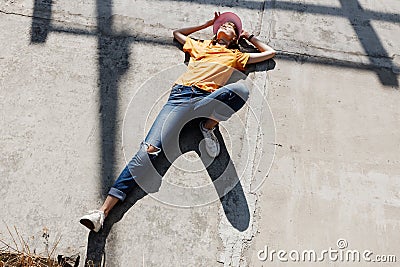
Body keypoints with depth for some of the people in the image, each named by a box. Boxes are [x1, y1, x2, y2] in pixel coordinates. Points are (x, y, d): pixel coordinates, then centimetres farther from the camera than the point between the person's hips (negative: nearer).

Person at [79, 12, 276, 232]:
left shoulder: (236, 56, 28)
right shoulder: (200, 45, 32)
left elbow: (269, 53, 36)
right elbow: (177, 33, 48)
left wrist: (248, 36, 42)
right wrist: (207, 24, 46)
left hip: (208, 100, 0)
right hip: (181, 95, 1)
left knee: (240, 90, -36)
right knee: (150, 148, -21)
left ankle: (208, 126, -10)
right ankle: (103, 211, -24)